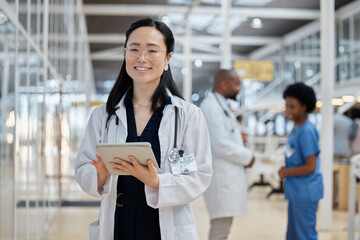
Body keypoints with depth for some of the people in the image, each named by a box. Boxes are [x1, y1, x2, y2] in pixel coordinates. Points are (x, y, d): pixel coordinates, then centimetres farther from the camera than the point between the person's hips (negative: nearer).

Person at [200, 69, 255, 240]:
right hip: (221, 179, -11)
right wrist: (247, 157, -8)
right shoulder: (210, 107, -16)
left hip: (229, 179, 11)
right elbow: (221, 146, -21)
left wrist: (244, 156, 9)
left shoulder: (222, 106, 18)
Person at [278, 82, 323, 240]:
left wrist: (286, 171, -11)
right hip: (295, 191, 10)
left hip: (305, 192, -10)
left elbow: (311, 167, -21)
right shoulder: (295, 129, 11)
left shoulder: (307, 131, -18)